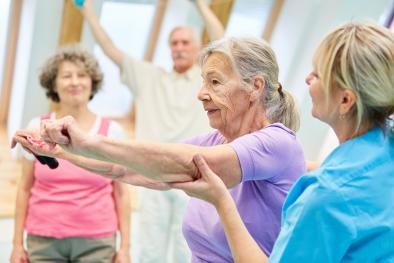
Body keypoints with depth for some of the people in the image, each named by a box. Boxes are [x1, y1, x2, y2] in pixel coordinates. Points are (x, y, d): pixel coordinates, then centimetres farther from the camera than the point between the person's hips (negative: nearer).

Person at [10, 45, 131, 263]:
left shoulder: (111, 131, -1)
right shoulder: (37, 128, 1)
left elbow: (121, 193, 2)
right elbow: (25, 189, 6)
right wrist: (17, 243, 4)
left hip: (96, 242, -1)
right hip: (44, 241, 1)